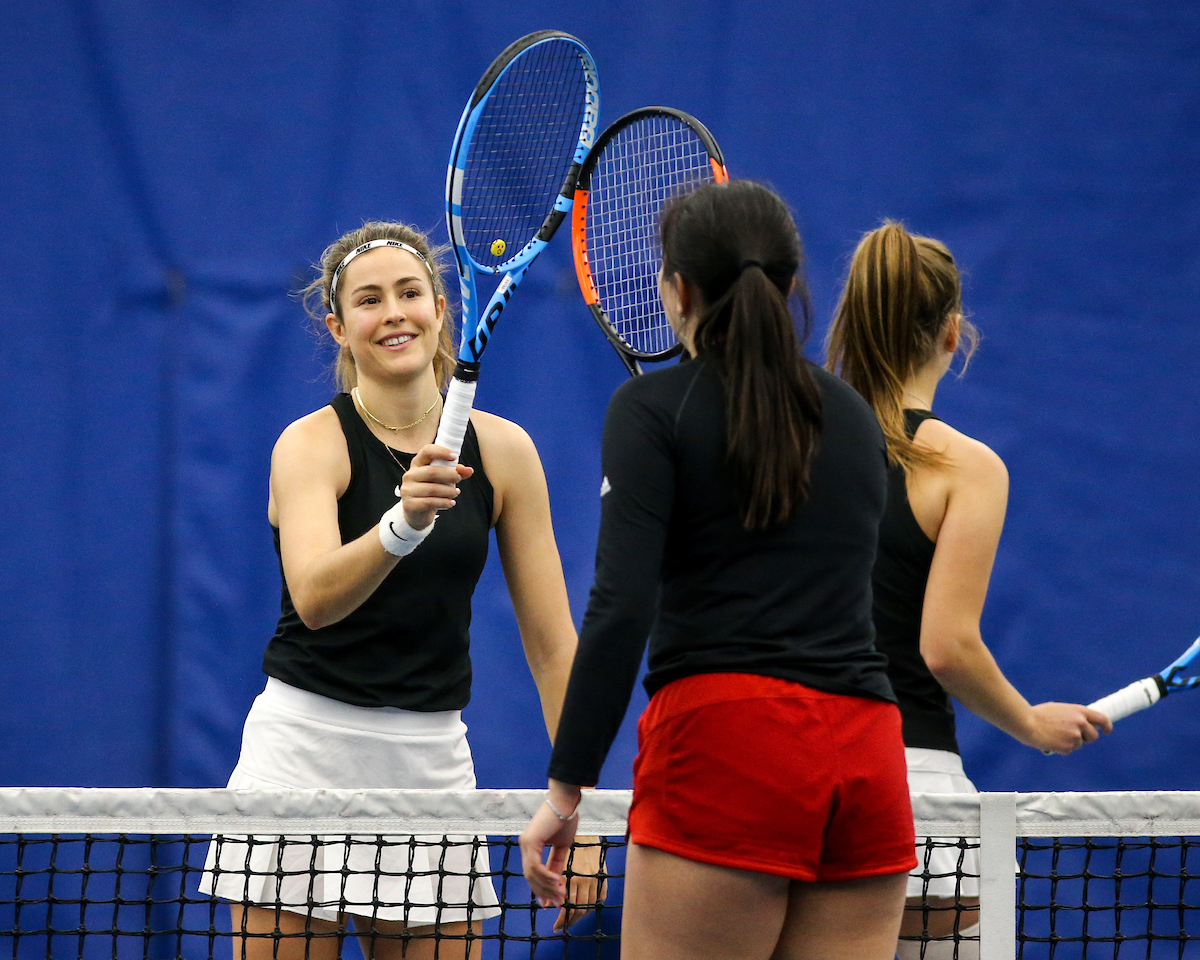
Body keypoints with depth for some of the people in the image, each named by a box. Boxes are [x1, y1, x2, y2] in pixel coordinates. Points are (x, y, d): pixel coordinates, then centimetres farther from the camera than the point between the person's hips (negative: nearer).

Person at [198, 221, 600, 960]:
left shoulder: (504, 451, 3)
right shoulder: (313, 444, -8)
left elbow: (552, 642, 5)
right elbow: (313, 596, -27)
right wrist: (401, 526, -45)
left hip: (432, 760, 3)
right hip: (307, 753, -3)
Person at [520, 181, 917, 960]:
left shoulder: (654, 408, 1)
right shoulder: (855, 419, 18)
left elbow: (621, 609, -9)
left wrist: (567, 786, -8)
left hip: (727, 747, -6)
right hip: (868, 762, 6)